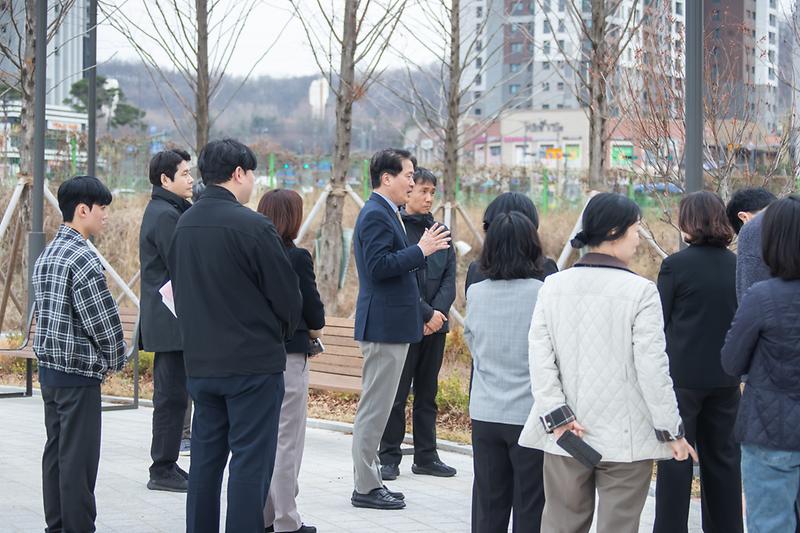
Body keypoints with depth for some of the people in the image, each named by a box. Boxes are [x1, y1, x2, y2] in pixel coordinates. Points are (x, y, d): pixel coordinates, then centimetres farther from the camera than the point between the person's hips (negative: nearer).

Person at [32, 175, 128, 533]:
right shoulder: (82, 258, -16)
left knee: (55, 451, 13)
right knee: (78, 458, -5)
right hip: (78, 371, -9)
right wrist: (114, 360, -1)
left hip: (49, 367, 9)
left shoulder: (46, 256, 12)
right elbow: (102, 318, -17)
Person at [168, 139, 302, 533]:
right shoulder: (252, 226, -15)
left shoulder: (183, 225, 7)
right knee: (250, 462, -2)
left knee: (205, 460, 14)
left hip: (200, 363, 7)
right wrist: (279, 334, 10)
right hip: (253, 362, -7)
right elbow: (288, 296, -9)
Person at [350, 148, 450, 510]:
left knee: (376, 407, 15)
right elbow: (379, 265, -25)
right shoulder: (376, 215, -16)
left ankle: (370, 480, 23)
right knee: (375, 408, -5)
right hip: (384, 325, -11)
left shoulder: (385, 213, 17)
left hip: (389, 324, 11)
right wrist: (421, 250, -20)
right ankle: (365, 487, 0)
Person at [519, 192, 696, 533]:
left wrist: (557, 414, -4)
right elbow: (652, 368, -13)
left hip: (565, 436, 4)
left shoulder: (553, 285, 1)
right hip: (625, 439, -4)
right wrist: (671, 430, -4)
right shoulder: (640, 291, -12)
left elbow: (539, 356, -4)